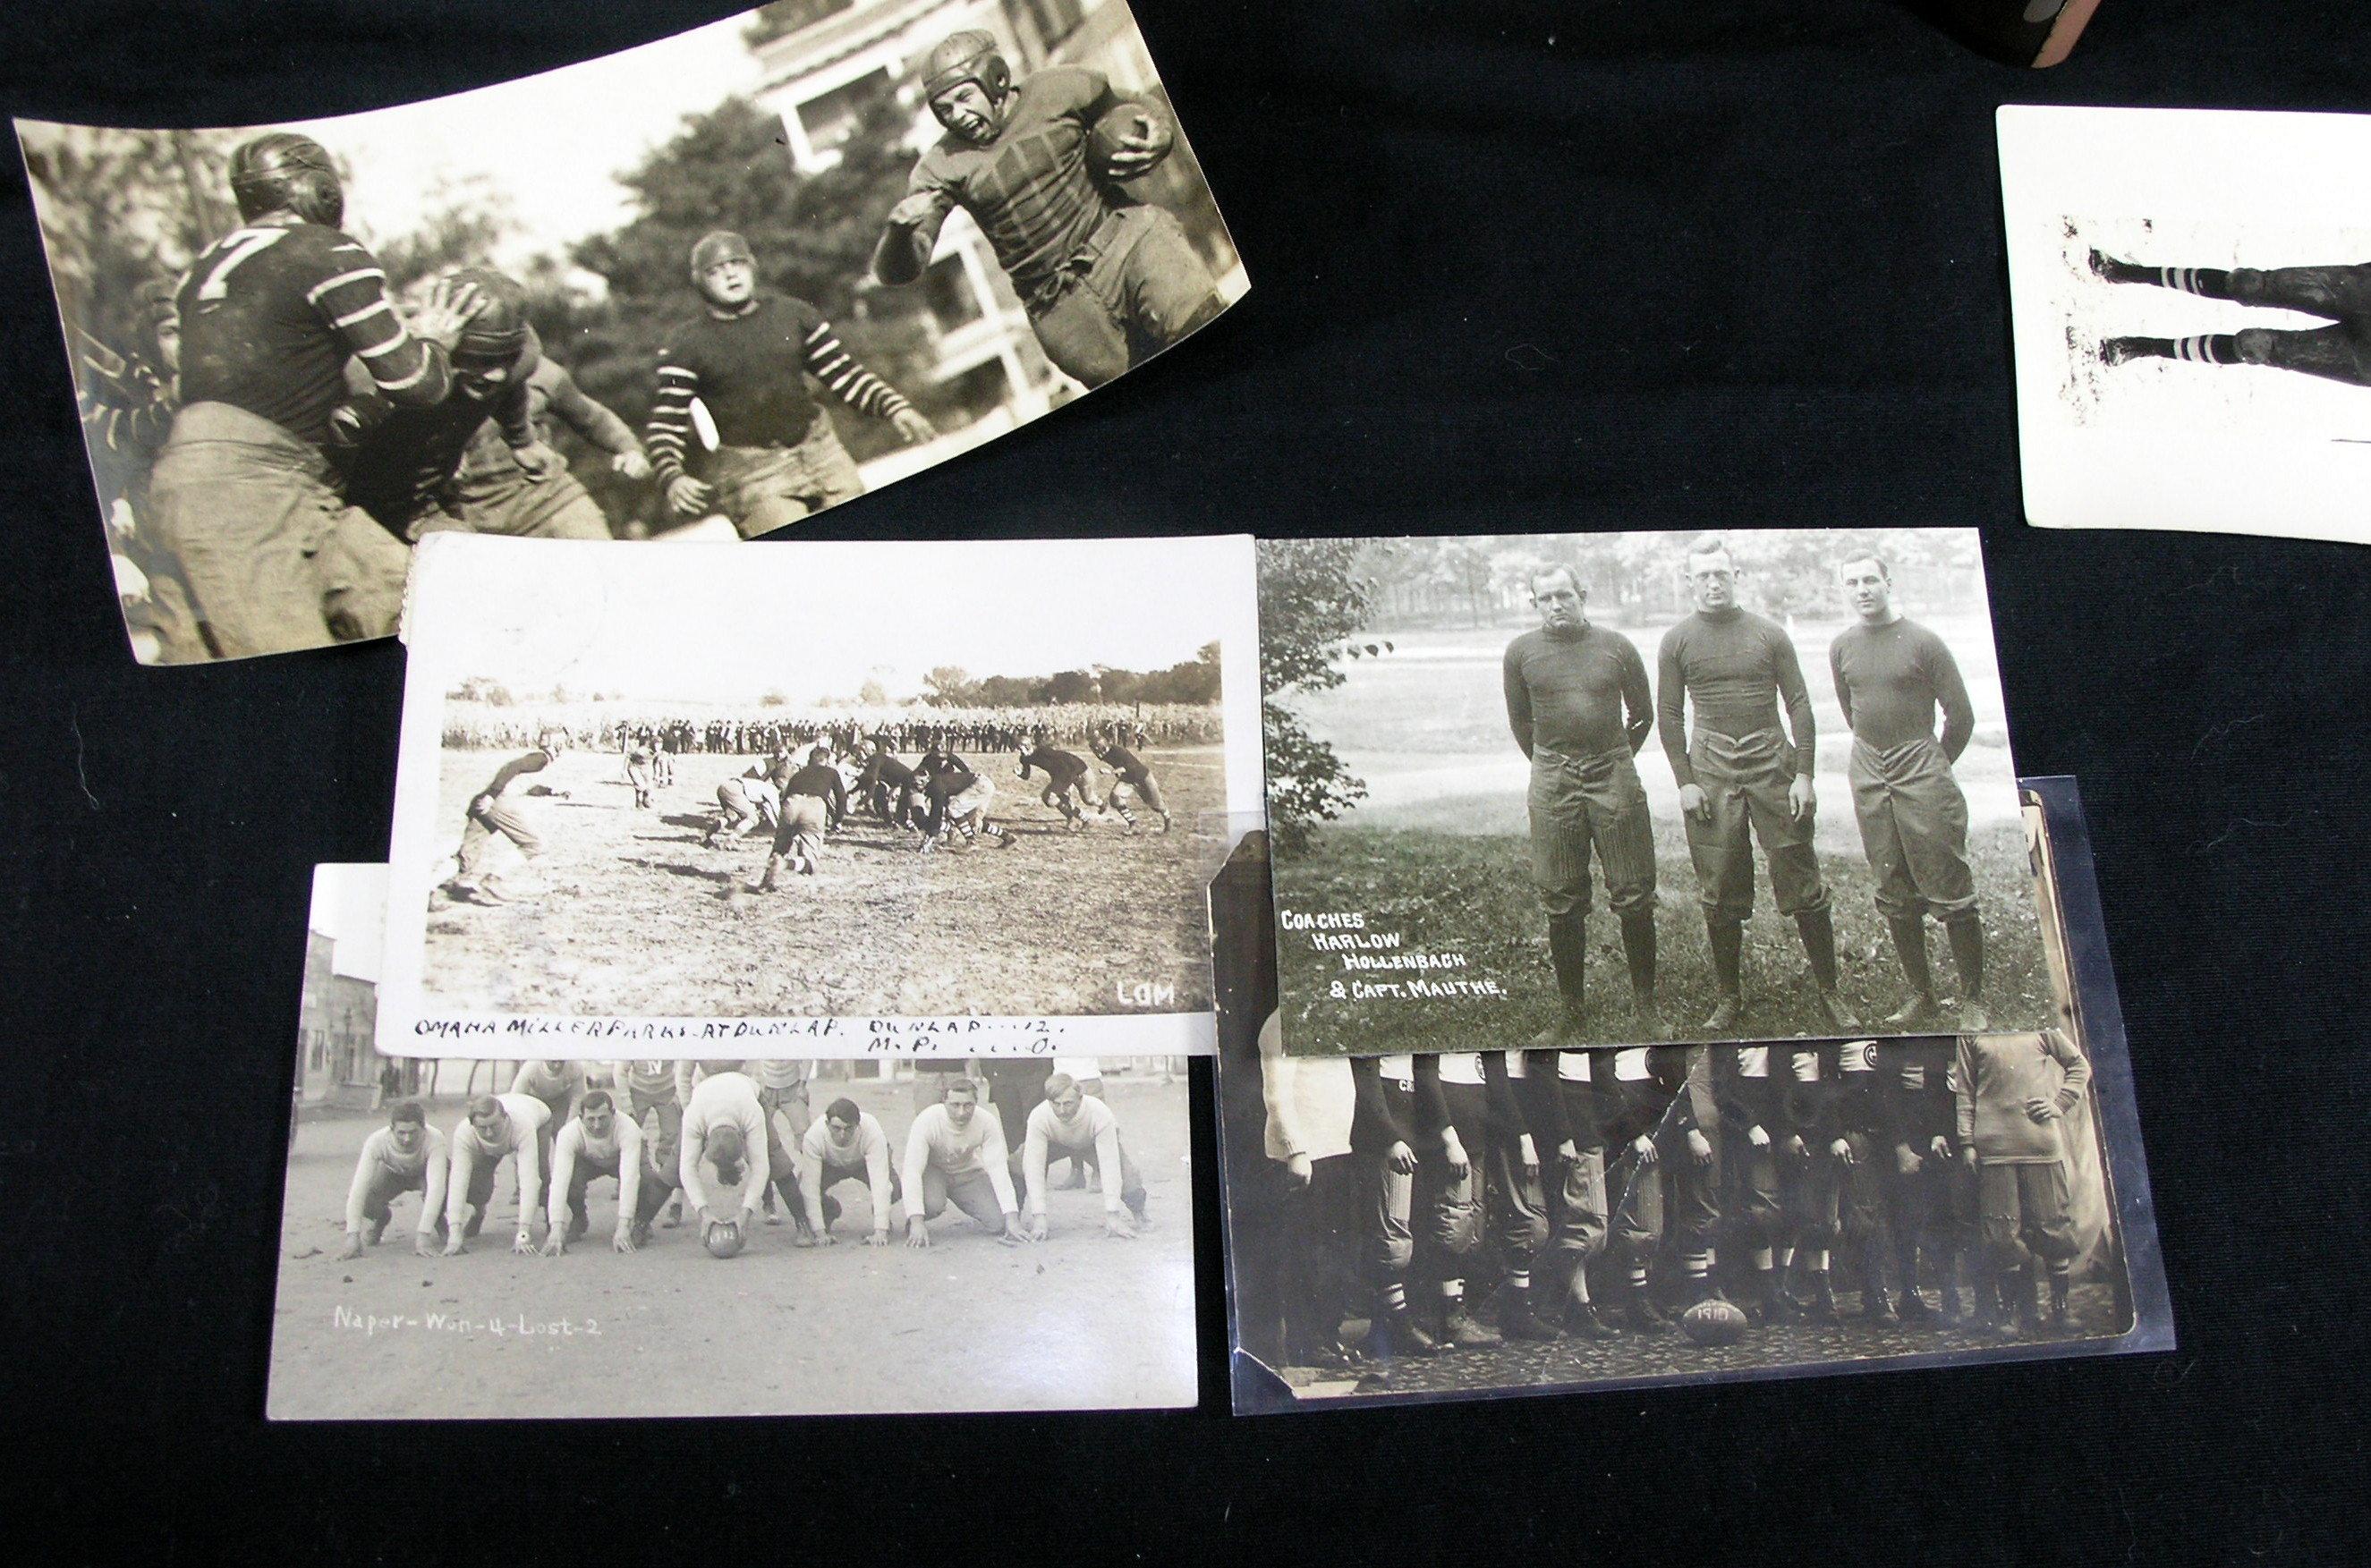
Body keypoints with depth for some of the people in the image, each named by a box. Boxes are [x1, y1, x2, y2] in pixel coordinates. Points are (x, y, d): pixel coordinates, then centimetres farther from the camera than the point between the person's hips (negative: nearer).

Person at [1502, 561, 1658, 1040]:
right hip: (1552, 784, 1)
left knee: (1633, 894, 1)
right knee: (1561, 901, 4)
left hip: (1615, 776, 0)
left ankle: (1644, 1004, 15)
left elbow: (1642, 713, 13)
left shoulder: (1616, 646, 2)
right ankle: (1573, 1012, 14)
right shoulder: (1521, 652, 3)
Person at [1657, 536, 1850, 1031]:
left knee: (1802, 881, -1)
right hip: (1711, 767, 0)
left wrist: (1804, 773, -3)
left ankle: (1828, 991, 10)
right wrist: (1684, 781, -1)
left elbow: (1799, 702, 5)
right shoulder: (1678, 641, 6)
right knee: (1720, 890, 3)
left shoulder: (1769, 634, 6)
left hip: (1772, 759, 0)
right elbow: (1668, 715, 7)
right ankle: (1729, 996, 15)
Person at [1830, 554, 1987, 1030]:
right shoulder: (1842, 647, 8)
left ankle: (1973, 1000, 4)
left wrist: (1933, 767, 7)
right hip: (1869, 779, 5)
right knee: (1894, 896, 9)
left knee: (1951, 892, -4)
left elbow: (1960, 715, -1)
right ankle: (1920, 996, 18)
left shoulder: (1923, 641, -6)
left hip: (1922, 773, -5)